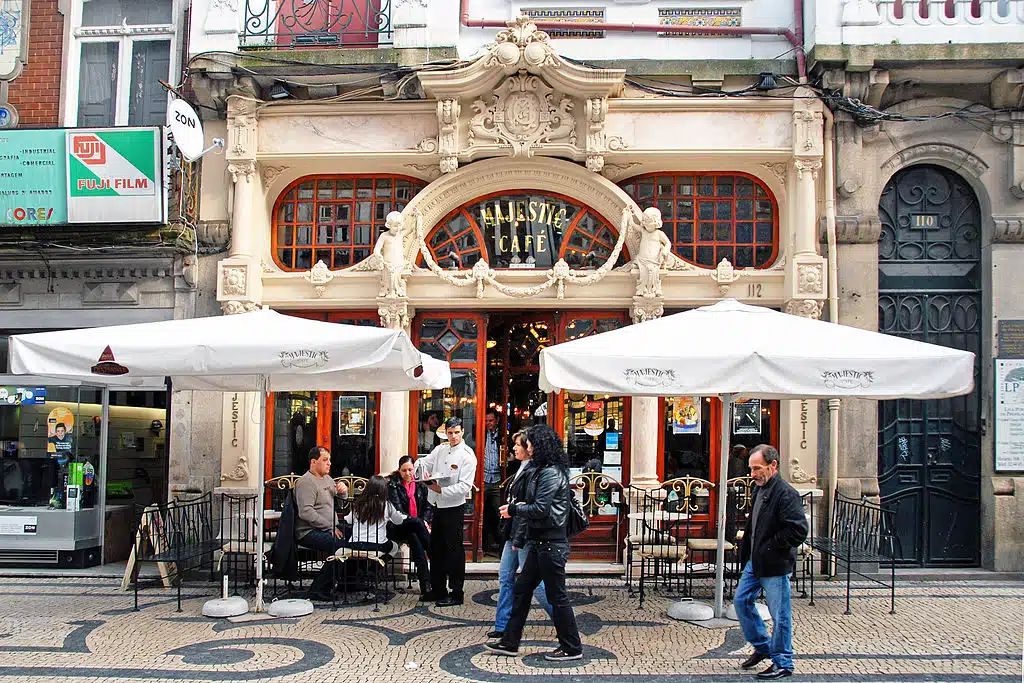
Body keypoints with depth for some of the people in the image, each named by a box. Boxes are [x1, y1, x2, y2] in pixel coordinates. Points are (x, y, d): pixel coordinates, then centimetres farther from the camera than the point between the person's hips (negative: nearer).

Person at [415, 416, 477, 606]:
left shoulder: (467, 455, -10)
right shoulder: (440, 450, 11)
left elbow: (464, 487, -17)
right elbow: (423, 463, 7)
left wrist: (441, 490, -21)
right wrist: (423, 472, -16)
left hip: (454, 508, -7)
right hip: (437, 506, 7)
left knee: (454, 551, -1)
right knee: (436, 549, 15)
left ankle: (456, 593, 9)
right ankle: (438, 590, 27)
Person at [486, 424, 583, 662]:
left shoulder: (551, 473, -18)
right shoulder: (542, 470, 14)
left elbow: (540, 509, -22)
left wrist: (513, 509, -9)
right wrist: (521, 538, 12)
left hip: (551, 544, -10)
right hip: (539, 543, 10)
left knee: (557, 596, 1)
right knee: (522, 590, 13)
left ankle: (572, 647, 13)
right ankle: (510, 642, 21)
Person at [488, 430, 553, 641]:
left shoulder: (533, 472, -18)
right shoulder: (522, 469, 13)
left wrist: (519, 538, -21)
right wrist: (508, 532, 16)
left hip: (525, 536, -10)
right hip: (513, 533, 10)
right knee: (505, 578, 12)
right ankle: (503, 626, 20)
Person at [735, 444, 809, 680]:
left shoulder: (786, 494, -19)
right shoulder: (759, 490, 10)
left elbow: (799, 530, -25)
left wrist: (770, 546, -17)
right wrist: (747, 552, 14)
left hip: (775, 565, -9)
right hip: (755, 562, 10)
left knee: (779, 614, 2)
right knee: (742, 601, 16)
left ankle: (782, 663, 14)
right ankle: (762, 646, 31)